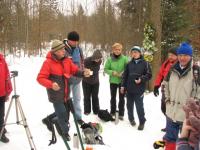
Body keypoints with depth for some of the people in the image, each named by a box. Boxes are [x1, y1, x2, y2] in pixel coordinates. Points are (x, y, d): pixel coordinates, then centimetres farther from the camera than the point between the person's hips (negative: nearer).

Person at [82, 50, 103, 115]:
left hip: (95, 82, 3)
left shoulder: (99, 61, -13)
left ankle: (96, 110, 21)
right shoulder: (86, 60, -25)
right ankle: (87, 110, 21)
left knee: (95, 97, 11)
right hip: (86, 82, -2)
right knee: (87, 97, 8)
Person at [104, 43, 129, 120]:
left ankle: (121, 114, 20)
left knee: (121, 98, 8)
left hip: (122, 81, -1)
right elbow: (106, 69, -2)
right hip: (113, 81, 1)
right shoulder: (110, 59, -8)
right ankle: (112, 112, 29)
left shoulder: (124, 58, -11)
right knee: (113, 97, 14)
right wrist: (112, 72, -18)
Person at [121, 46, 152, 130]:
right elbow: (125, 75, 11)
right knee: (129, 105, 15)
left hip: (139, 89, -4)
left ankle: (142, 122, 12)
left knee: (139, 106, -3)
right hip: (129, 88, 4)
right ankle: (131, 118, 35)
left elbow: (149, 75, -4)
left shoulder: (145, 63, -3)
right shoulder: (129, 64, 8)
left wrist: (141, 79, -18)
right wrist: (123, 86, 7)